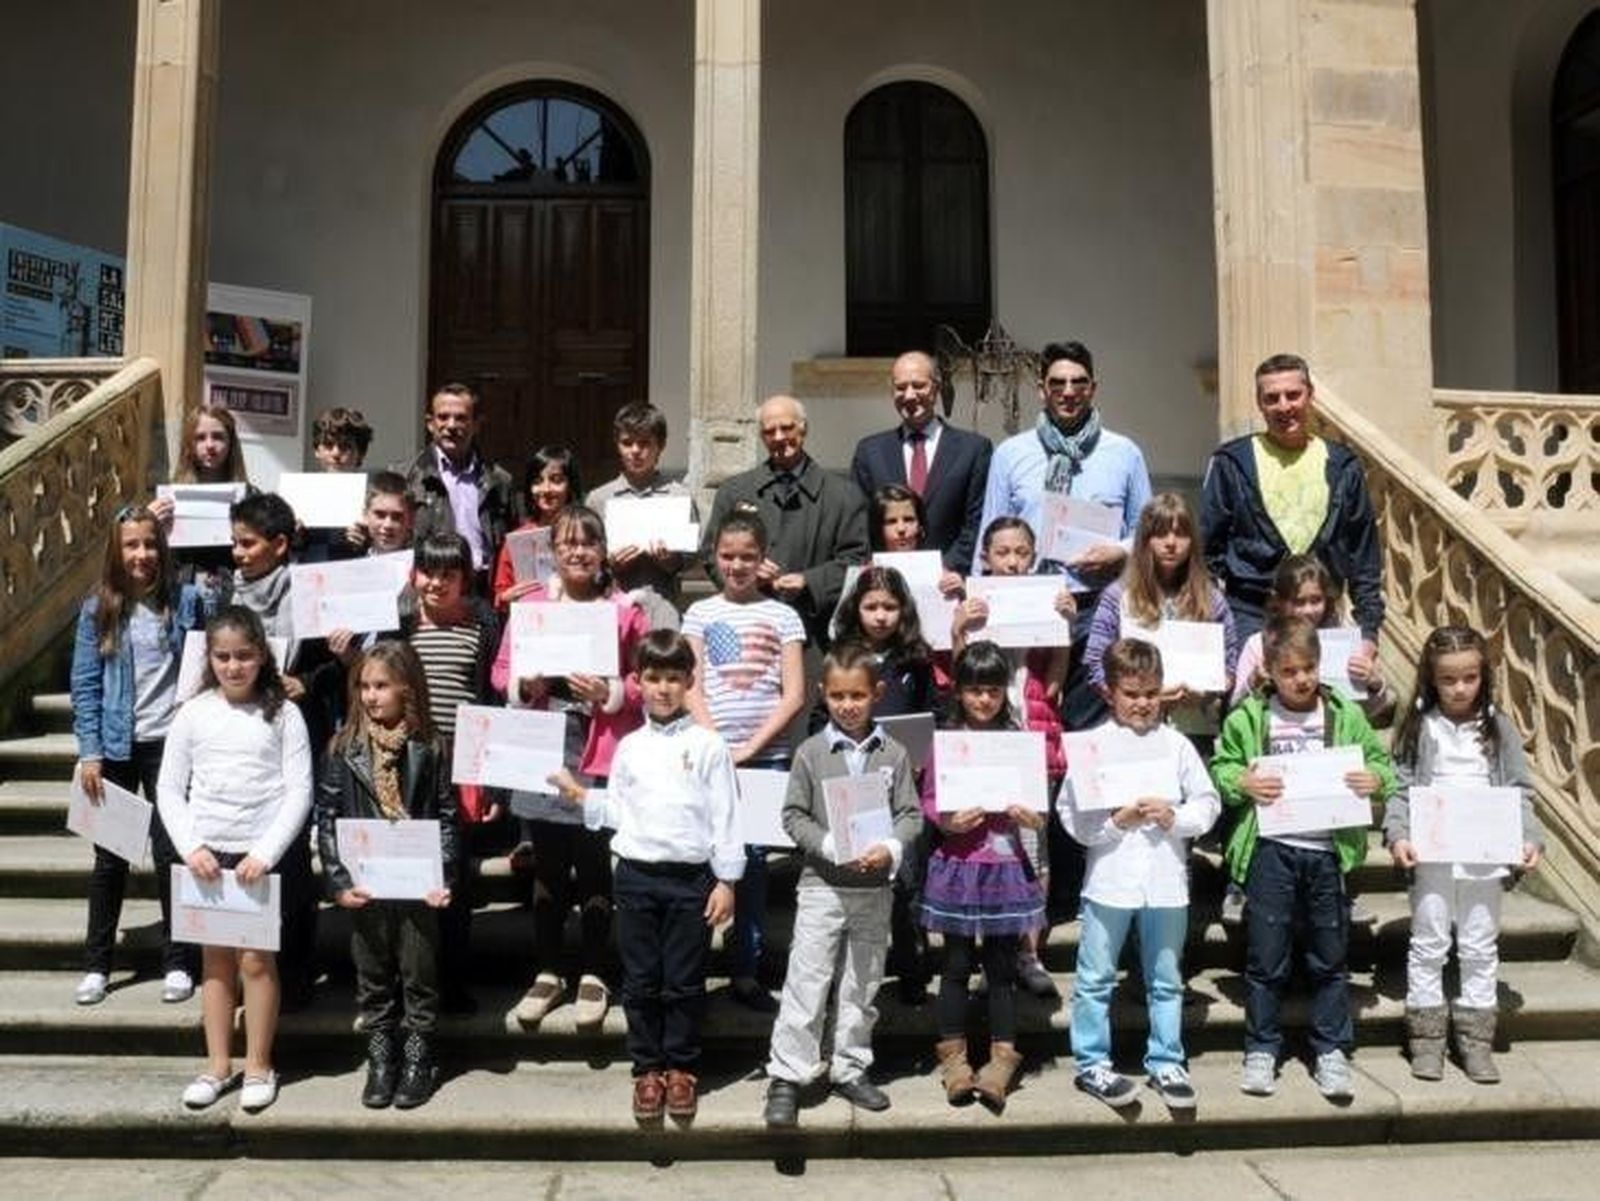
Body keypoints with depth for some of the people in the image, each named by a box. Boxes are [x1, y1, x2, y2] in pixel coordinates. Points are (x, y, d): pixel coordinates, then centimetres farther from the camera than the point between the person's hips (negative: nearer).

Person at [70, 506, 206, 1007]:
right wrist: (90, 753, -5)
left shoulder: (186, 600, -3)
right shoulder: (98, 608, 0)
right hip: (117, 748, 1)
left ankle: (178, 964, 16)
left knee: (171, 853, 4)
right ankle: (96, 964, 23)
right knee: (111, 857, 11)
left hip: (171, 744, -1)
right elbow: (85, 685, 0)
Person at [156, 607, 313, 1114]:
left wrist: (265, 853, -14)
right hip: (207, 853, 3)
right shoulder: (193, 714, 2)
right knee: (215, 958, 10)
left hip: (261, 854, -2)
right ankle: (217, 1065, 22)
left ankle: (259, 1066, 14)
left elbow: (299, 792, -7)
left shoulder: (282, 714, -4)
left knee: (256, 959, 0)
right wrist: (190, 848, -8)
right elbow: (169, 789, 4)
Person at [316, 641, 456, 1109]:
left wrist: (442, 877, -12)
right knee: (373, 981, 12)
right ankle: (380, 1062, 26)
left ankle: (417, 1063, 23)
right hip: (365, 885, 1)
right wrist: (338, 882, -9)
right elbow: (327, 818, -1)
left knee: (419, 977, 9)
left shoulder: (428, 750, -4)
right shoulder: (345, 749, -2)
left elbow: (446, 817, -3)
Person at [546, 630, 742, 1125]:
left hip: (690, 877, -3)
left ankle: (682, 1069, 20)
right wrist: (580, 797, 1)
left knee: (684, 982, 5)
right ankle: (647, 1069, 21)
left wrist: (726, 881, -5)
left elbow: (724, 818, -3)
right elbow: (618, 811, 13)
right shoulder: (629, 747, 7)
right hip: (636, 875, 3)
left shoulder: (707, 745, -2)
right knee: (640, 981, 9)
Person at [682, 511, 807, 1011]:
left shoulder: (782, 616, 6)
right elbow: (691, 691, 2)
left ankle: (747, 972, 15)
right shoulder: (700, 613, 7)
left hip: (767, 754, 0)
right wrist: (718, 746, -11)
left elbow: (793, 695, 0)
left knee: (754, 858, 5)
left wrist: (750, 747, -9)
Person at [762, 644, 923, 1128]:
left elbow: (911, 814, 2)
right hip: (822, 884, -2)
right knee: (806, 983, -2)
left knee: (861, 985, 13)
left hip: (875, 887, 2)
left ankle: (850, 1069, 28)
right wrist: (832, 847, -17)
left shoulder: (894, 753, 0)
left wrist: (890, 848, -17)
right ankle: (786, 1077, 7)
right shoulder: (812, 752, -4)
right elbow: (794, 815, -4)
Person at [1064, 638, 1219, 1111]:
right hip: (1109, 880, -2)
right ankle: (1092, 1063, 20)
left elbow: (1208, 804, 4)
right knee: (1095, 979, 6)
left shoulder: (1176, 745, 4)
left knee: (1166, 980, 15)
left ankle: (1165, 1063, 28)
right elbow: (1074, 819, -6)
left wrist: (1175, 818, -13)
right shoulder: (1093, 745, -4)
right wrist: (1117, 821, -18)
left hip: (1166, 880, 3)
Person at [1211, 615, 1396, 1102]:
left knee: (1330, 959, 11)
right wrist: (1242, 782, -14)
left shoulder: (1345, 715, 4)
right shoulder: (1248, 717, 0)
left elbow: (1381, 762, 10)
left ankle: (1332, 1051, 25)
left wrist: (1376, 779, -11)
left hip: (1329, 850, 1)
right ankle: (1261, 1049, 20)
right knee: (1265, 959, 6)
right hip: (1270, 849, -1)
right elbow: (1219, 769, 5)